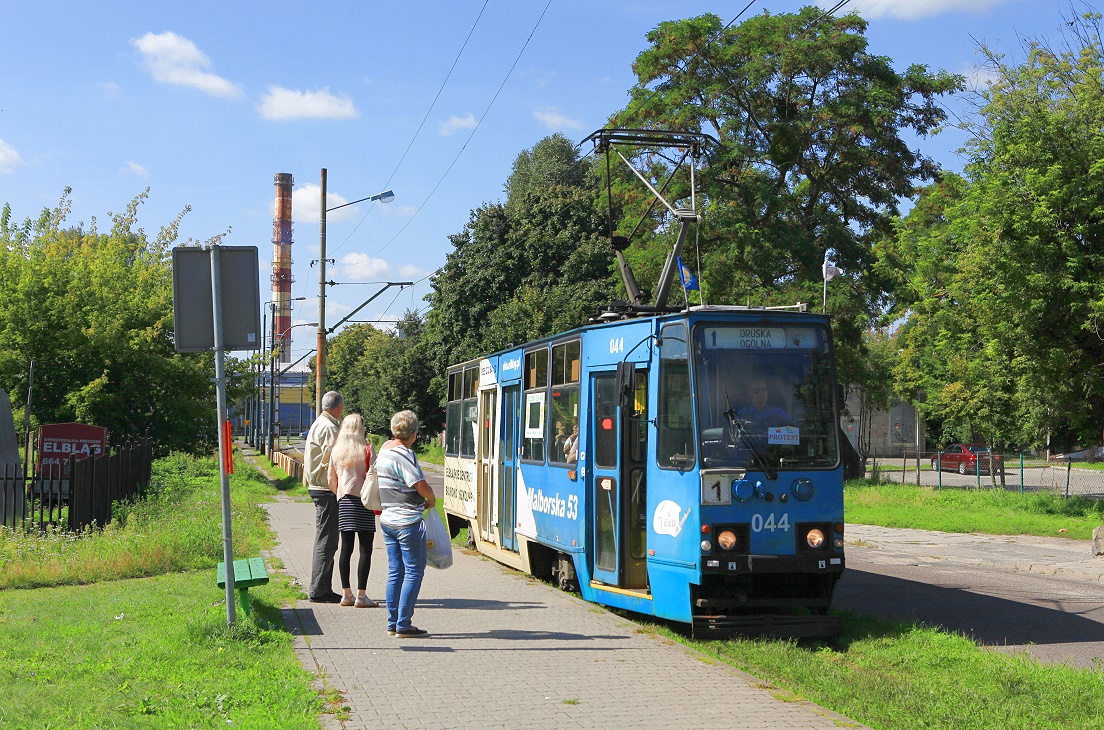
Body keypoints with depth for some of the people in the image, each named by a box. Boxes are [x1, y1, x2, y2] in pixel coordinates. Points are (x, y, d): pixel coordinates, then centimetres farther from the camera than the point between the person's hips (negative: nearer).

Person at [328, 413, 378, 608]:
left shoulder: (336, 451, 7)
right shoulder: (366, 450, -7)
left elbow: (331, 480, 11)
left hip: (343, 502, 5)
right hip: (363, 502, -5)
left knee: (346, 548, 9)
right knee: (365, 549, -2)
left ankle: (346, 594, 12)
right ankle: (361, 596, -4)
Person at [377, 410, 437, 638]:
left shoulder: (385, 449, 10)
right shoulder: (404, 454, -17)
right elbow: (421, 486, -24)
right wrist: (432, 499, -3)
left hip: (387, 519, 9)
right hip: (408, 521, -9)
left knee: (395, 572, 12)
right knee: (414, 572, -1)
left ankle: (392, 624, 14)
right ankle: (403, 625, -2)